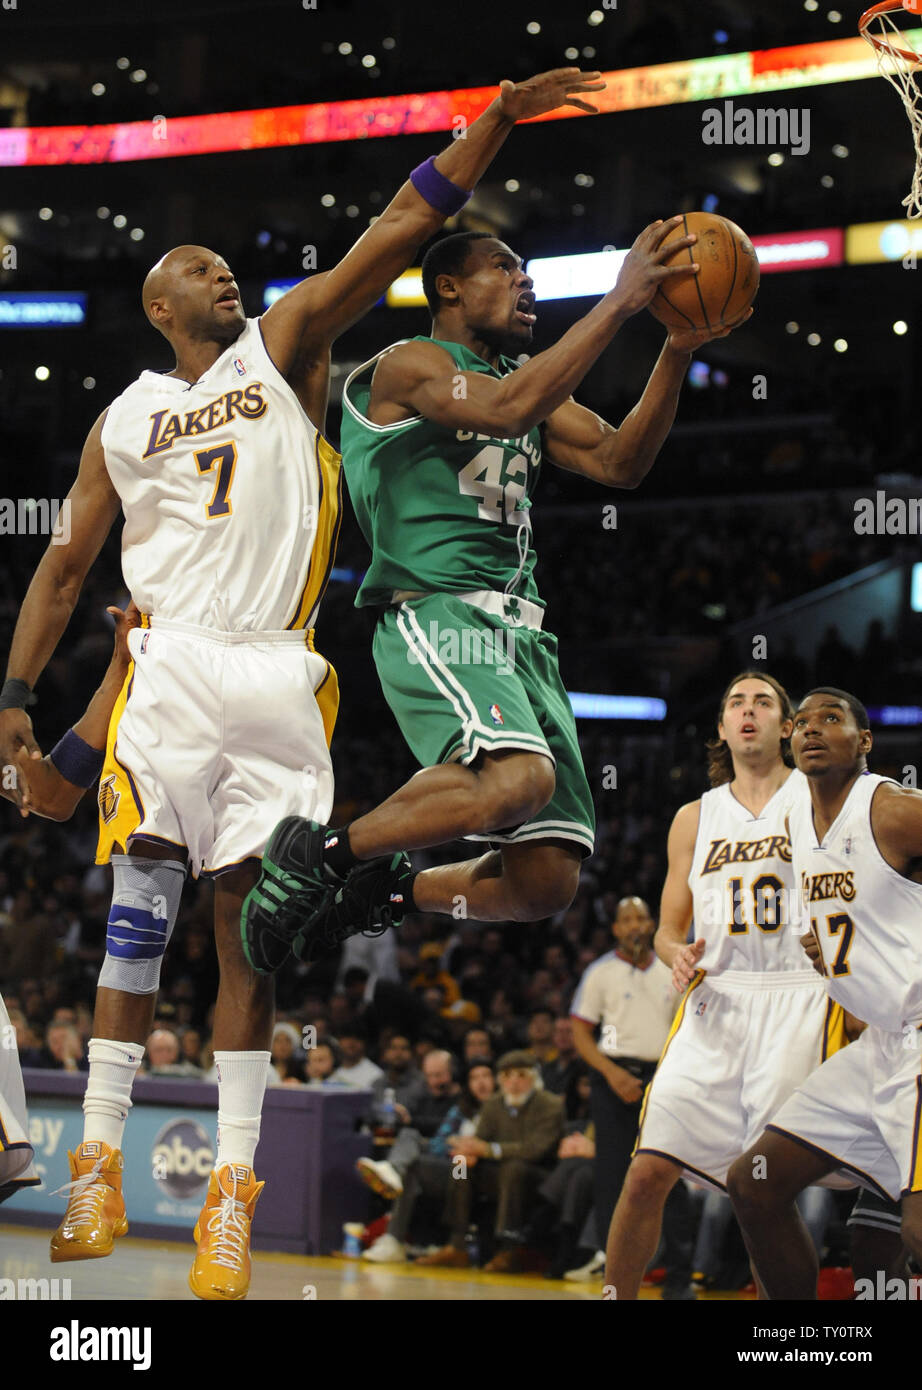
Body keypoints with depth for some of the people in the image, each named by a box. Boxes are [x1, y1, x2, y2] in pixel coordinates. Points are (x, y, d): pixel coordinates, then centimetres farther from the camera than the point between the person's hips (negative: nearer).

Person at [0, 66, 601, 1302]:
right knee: (136, 917, -4)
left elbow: (392, 237, 2)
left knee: (247, 925, -1)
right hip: (169, 668, 0)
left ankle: (232, 1191, -1)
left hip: (280, 678, 0)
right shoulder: (123, 420, 15)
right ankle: (100, 1164, 1)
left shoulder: (285, 345, 12)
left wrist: (494, 125, -8)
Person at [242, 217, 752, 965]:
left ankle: (392, 891, 23)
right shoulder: (409, 365, -1)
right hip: (435, 617, -8)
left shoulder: (528, 376, 25)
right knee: (518, 777, -36)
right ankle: (318, 851, -16)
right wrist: (621, 301, -20)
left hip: (520, 634, 8)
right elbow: (508, 410, -21)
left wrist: (678, 351, 0)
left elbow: (621, 462, 13)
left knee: (546, 884, -3)